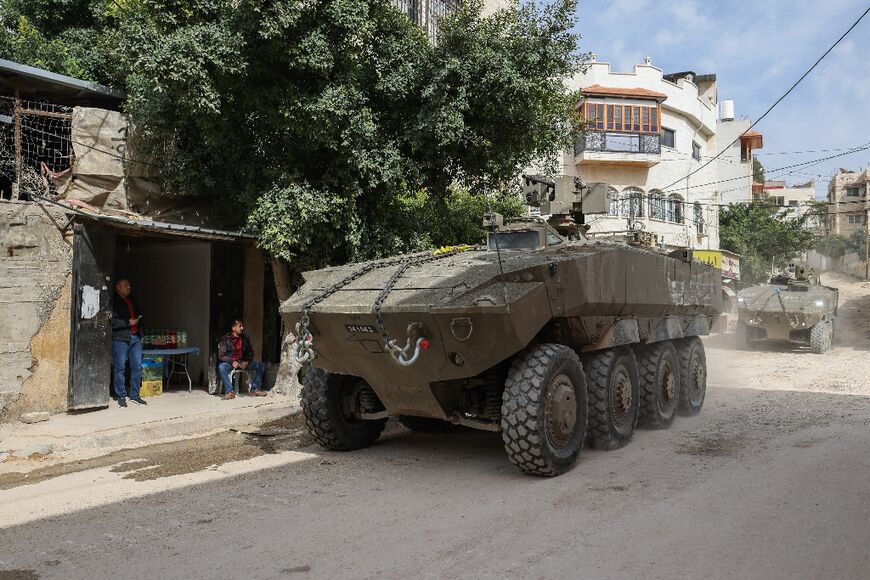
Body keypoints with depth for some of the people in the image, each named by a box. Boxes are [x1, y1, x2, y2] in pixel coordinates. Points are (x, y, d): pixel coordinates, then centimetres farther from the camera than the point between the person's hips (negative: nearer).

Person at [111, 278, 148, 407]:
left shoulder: (132, 301, 19)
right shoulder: (113, 302, -5)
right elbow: (111, 321, -14)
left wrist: (140, 334, 21)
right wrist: (128, 322, -13)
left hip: (135, 337, 7)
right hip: (120, 339, -7)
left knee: (137, 367, 5)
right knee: (120, 368, -1)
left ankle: (135, 395, 14)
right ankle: (121, 397, 7)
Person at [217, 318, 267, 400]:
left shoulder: (245, 339, 13)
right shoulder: (225, 339, -1)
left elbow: (250, 353, 15)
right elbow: (221, 355, -8)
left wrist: (246, 362, -6)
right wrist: (232, 362, -22)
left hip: (243, 363, 4)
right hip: (230, 362, -4)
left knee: (261, 366, -13)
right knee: (222, 367, -38)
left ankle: (254, 389, -12)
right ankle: (230, 391, -33)